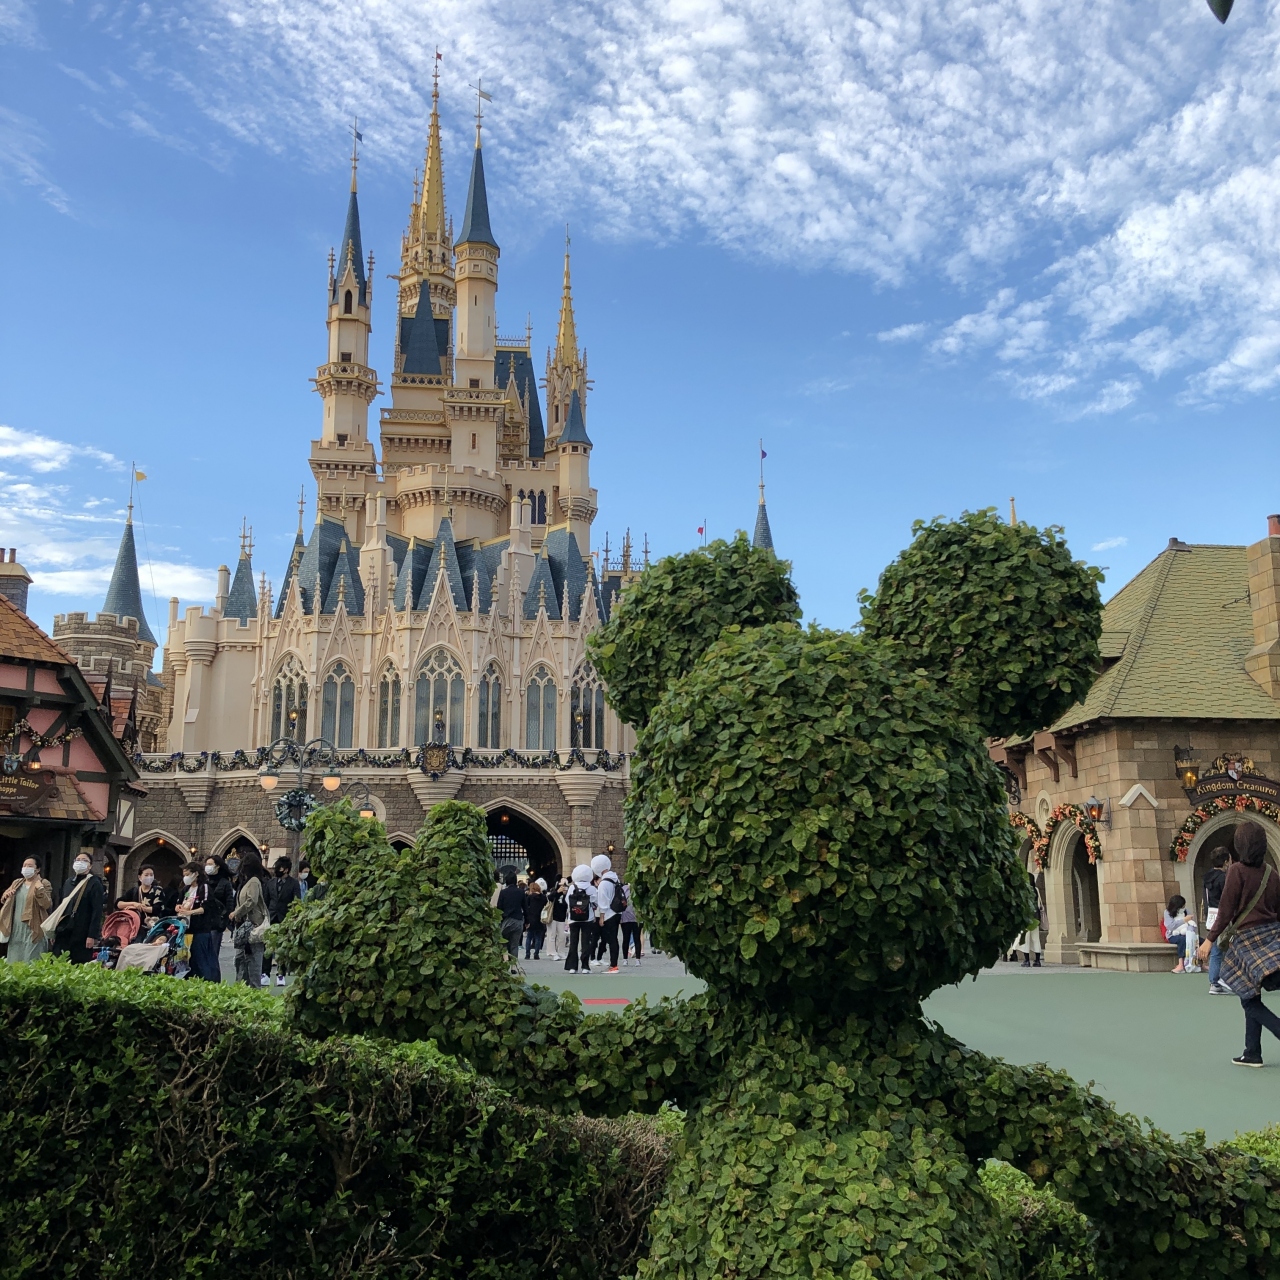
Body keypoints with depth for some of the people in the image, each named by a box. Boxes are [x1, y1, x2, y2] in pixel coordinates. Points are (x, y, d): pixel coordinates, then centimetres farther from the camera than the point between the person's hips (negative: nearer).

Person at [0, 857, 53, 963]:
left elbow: (47, 905, -13)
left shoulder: (44, 884, -3)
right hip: (16, 930, 6)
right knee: (14, 962, 9)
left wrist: (40, 890, -26)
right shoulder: (17, 883, 15)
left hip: (33, 930, -6)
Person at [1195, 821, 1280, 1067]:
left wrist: (1210, 939, -6)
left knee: (1250, 1001, 3)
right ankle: (1252, 1053, 17)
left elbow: (1226, 910, -12)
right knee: (1251, 997, 15)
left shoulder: (1237, 870, -11)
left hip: (1248, 938, -6)